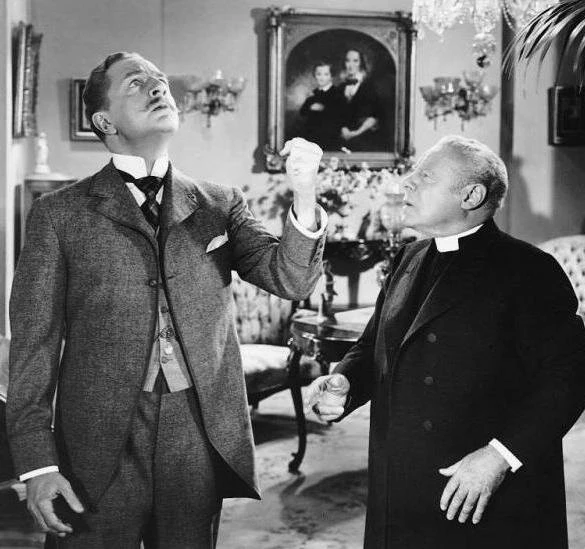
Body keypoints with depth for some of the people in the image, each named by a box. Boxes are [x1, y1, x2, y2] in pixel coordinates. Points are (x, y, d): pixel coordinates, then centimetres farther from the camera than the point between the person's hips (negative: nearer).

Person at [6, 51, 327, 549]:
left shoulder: (220, 206, 8)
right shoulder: (59, 215, 1)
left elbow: (290, 279, -3)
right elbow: (34, 343, -1)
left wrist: (304, 199, -21)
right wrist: (38, 464, -8)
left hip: (200, 439, 2)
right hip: (100, 445, -2)